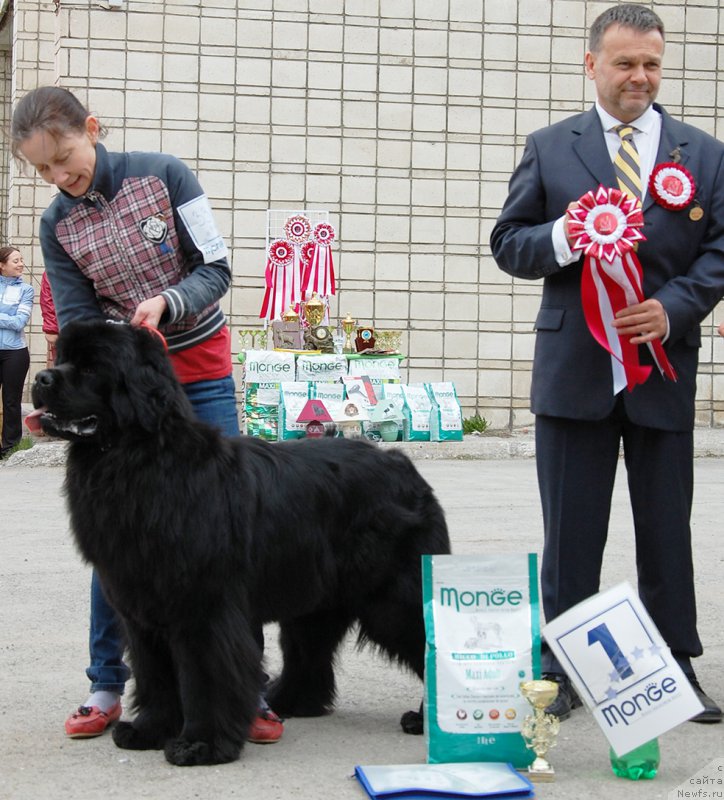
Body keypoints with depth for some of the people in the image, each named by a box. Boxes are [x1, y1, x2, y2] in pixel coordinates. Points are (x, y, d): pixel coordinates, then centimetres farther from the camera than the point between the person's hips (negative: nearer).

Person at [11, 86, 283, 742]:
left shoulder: (162, 175, -7)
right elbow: (78, 323, -3)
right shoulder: (57, 226, -1)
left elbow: (216, 268, -8)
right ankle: (107, 684, 11)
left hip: (202, 375, -2)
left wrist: (166, 302, -27)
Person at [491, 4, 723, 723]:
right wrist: (561, 238, -15)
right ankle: (561, 669, 15)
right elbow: (507, 243, 6)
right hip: (575, 366, -1)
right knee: (571, 529, 5)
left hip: (664, 368, 1)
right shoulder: (549, 149, 7)